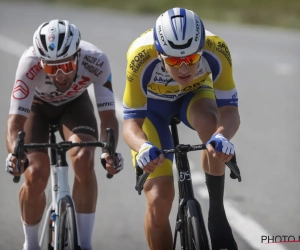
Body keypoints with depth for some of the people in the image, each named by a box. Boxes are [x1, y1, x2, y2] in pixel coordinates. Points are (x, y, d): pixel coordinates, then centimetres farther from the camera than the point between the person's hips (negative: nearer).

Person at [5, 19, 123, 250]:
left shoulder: (96, 61, -36)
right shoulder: (30, 63, -39)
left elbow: (108, 116, -34)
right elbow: (15, 122, -41)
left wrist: (109, 151, -54)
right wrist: (15, 152, -62)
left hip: (75, 103, 1)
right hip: (37, 106, -1)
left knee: (84, 159, -28)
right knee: (36, 175, -19)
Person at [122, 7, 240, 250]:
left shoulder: (216, 50, -35)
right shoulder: (141, 58, -38)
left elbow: (230, 110, -32)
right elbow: (131, 121, -32)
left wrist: (223, 136, -55)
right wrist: (144, 147, -54)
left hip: (194, 95, 1)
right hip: (151, 103, -1)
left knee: (210, 122, -36)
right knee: (159, 200, -12)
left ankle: (217, 213, -21)